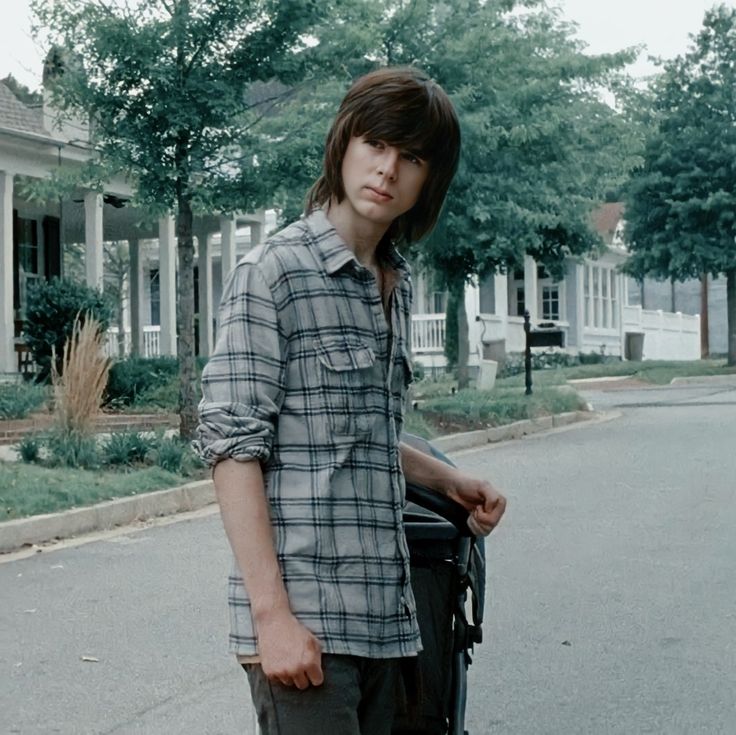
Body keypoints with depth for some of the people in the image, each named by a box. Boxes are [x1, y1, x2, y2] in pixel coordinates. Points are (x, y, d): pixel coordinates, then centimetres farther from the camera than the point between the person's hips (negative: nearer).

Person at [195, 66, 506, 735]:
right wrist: (271, 613, -18)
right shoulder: (275, 272, -8)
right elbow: (233, 444, -14)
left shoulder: (396, 285, 15)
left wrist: (449, 480, 21)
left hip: (383, 615, 7)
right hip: (304, 616, -7)